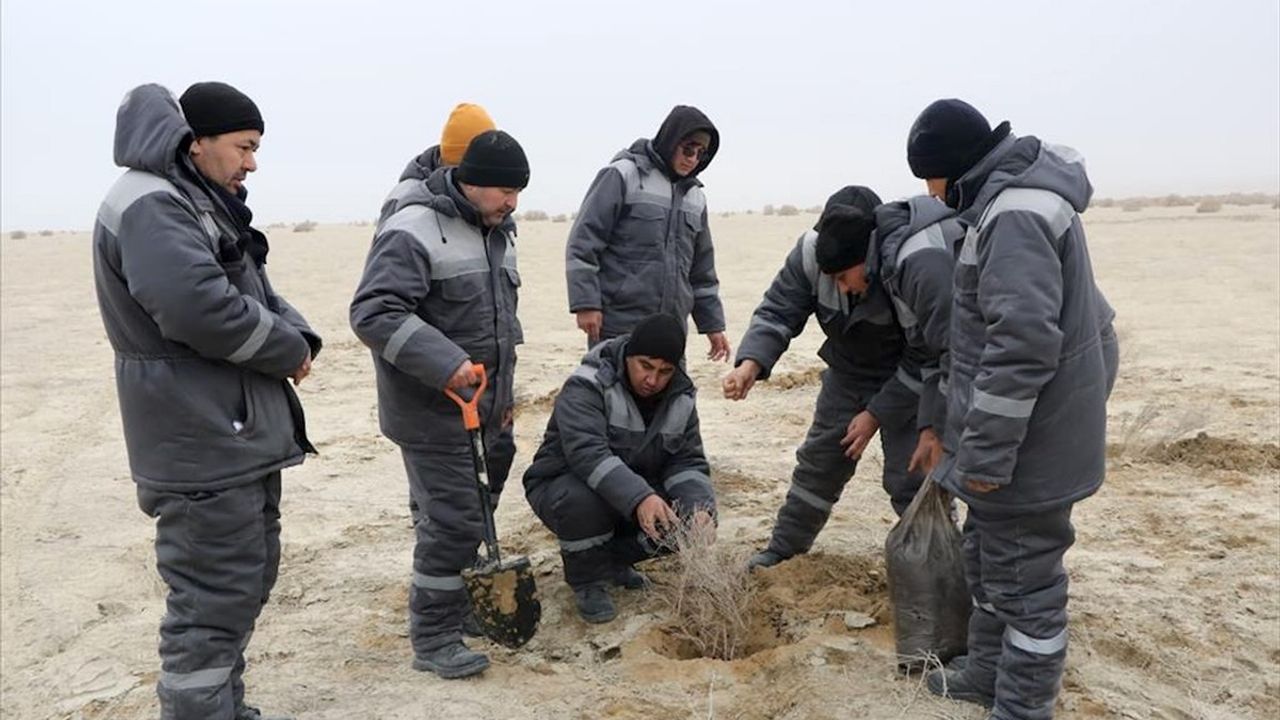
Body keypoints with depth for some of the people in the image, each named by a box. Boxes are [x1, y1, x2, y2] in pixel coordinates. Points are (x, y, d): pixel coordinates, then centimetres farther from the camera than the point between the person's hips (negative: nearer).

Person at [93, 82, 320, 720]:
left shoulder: (203, 203, 17)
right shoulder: (149, 206, -16)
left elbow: (256, 293, 18)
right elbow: (202, 309, -28)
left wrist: (298, 336, -3)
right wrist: (288, 352, -14)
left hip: (244, 434, 11)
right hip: (202, 446, -11)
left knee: (250, 578, 20)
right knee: (214, 598, -4)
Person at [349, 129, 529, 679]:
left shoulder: (495, 231, 12)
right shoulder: (413, 231, -18)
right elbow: (373, 313, -26)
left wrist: (504, 392, 24)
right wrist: (445, 364, -31)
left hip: (483, 405, 9)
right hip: (433, 410, -9)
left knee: (473, 511, 18)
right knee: (452, 518, -5)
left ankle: (461, 602, 36)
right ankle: (434, 638, 10)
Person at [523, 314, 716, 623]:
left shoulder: (680, 399, -3)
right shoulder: (585, 388, -25)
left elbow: (687, 461, -6)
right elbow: (587, 452, -39)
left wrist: (700, 507, -28)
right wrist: (640, 498, -53)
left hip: (640, 490, 6)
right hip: (563, 484, -5)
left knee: (692, 517, -18)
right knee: (585, 501, -39)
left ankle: (615, 557, 9)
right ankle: (587, 581, -9)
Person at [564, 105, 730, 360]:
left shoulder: (694, 196, 16)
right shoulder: (622, 176, -4)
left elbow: (702, 268, 23)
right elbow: (582, 243, -8)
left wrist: (713, 324, 21)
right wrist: (586, 303, -14)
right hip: (617, 327, -6)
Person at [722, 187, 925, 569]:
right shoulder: (810, 253, -24)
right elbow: (777, 312, -18)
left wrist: (877, 414, -23)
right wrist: (751, 363, -37)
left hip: (907, 384, -4)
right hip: (847, 375, 5)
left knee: (910, 480, -8)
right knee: (817, 464, 13)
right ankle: (784, 547, 29)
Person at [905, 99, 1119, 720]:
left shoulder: (1015, 216, -22)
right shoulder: (1011, 199, 11)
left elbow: (1023, 344, -28)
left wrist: (985, 453, -23)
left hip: (1029, 439, -10)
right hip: (1019, 430, 10)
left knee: (1024, 574, 3)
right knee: (988, 554, 22)